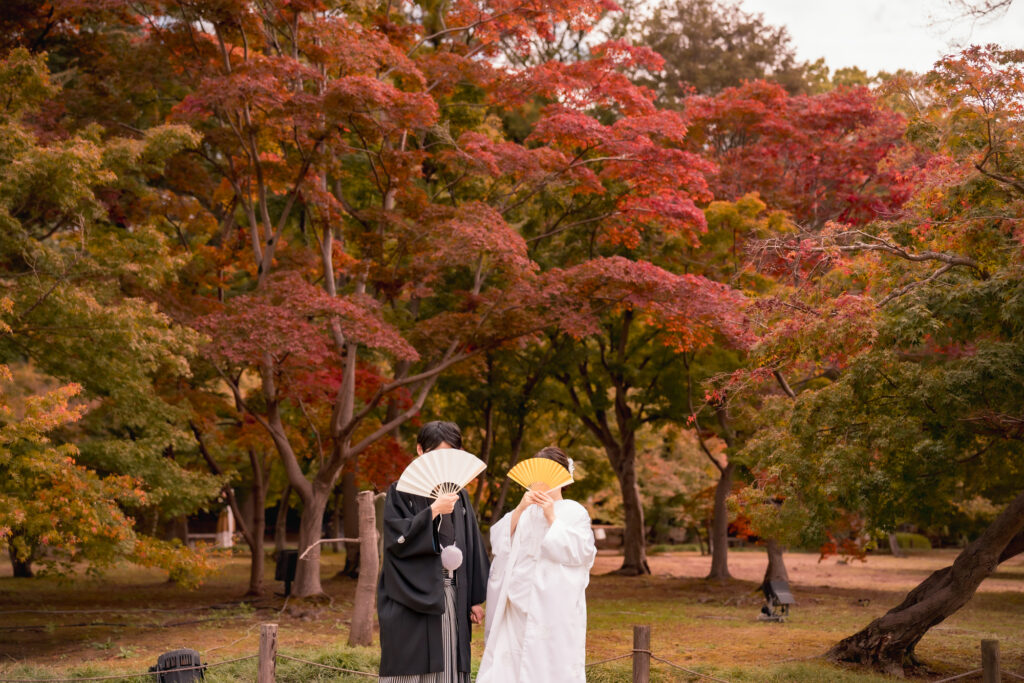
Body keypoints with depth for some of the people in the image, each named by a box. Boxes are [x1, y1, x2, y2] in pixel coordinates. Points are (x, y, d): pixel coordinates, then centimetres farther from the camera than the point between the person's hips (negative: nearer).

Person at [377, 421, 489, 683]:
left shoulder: (459, 497, 13)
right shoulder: (402, 492, 0)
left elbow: (472, 549, 12)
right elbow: (397, 538, -13)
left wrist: (475, 598, 7)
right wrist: (434, 510, -20)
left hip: (451, 600, 4)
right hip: (412, 601, -4)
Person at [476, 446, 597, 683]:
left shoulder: (575, 512, 4)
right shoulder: (525, 510, 14)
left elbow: (578, 553, -9)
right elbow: (499, 543, 3)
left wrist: (551, 518, -13)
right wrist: (519, 509, -10)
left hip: (554, 607, -4)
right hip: (519, 602, 4)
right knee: (509, 660, -1)